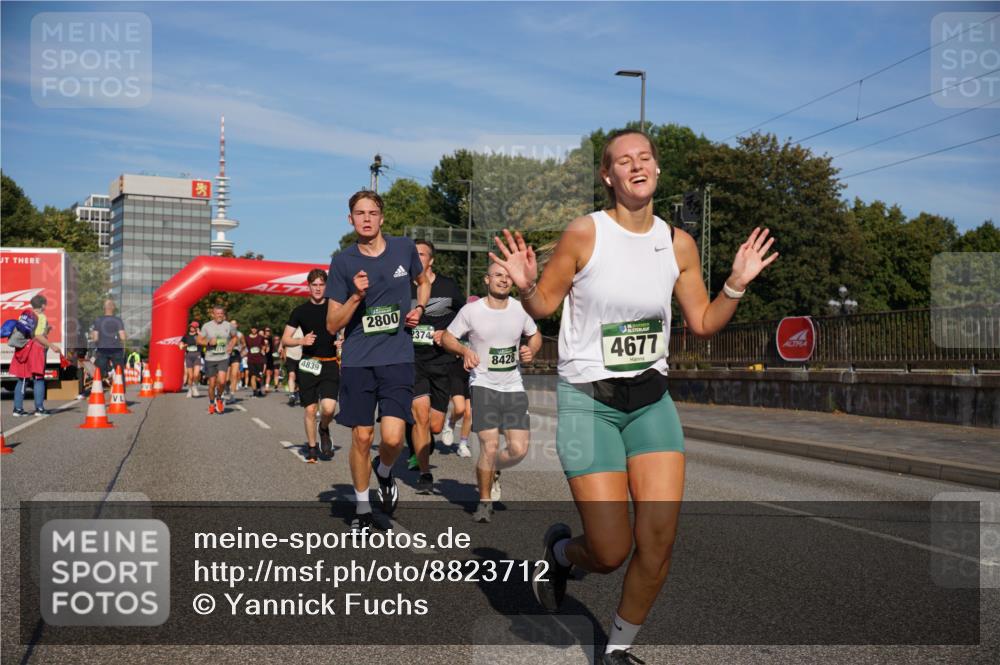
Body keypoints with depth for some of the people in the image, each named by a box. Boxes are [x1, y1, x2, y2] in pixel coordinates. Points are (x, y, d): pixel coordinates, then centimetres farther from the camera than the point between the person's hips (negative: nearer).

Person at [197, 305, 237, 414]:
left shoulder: (229, 325, 2)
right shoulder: (207, 326, 0)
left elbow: (235, 337, 18)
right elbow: (199, 340, 4)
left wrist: (231, 346, 1)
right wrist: (209, 342, -15)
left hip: (223, 358, 0)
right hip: (210, 358, 0)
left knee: (222, 381, -18)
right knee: (212, 383, 6)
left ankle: (219, 398, 11)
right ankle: (211, 403, 28)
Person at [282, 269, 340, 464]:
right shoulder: (300, 311, 4)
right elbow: (285, 340, 6)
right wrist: (301, 341, -13)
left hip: (330, 364, -1)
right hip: (308, 364, 1)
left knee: (328, 408, -16)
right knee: (310, 409, 3)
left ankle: (324, 429, 17)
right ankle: (311, 447, 20)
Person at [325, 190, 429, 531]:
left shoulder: (404, 248, 3)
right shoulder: (343, 261, -1)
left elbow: (423, 281, 25)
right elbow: (332, 325, 0)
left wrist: (419, 308, 5)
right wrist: (356, 296, -16)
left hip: (397, 358, 0)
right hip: (357, 360, 0)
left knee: (393, 438, -13)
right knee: (361, 437, 5)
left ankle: (384, 471, 23)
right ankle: (362, 509, 25)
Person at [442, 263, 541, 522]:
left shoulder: (520, 308, 3)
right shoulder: (471, 310, -6)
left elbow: (535, 335, 18)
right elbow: (447, 338, 4)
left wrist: (531, 349, -4)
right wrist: (464, 350, -16)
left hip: (513, 387, 3)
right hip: (483, 385, -3)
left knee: (519, 449, -5)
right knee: (490, 446, -14)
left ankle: (492, 471, 30)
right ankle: (485, 501, 9)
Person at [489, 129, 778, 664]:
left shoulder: (678, 244, 3)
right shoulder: (585, 233, -9)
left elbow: (703, 323, 11)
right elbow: (543, 306, -1)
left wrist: (736, 285, -4)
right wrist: (526, 285, -22)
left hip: (651, 399, 4)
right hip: (587, 400, -4)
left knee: (658, 541, -6)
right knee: (611, 552, -7)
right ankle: (560, 550, 32)